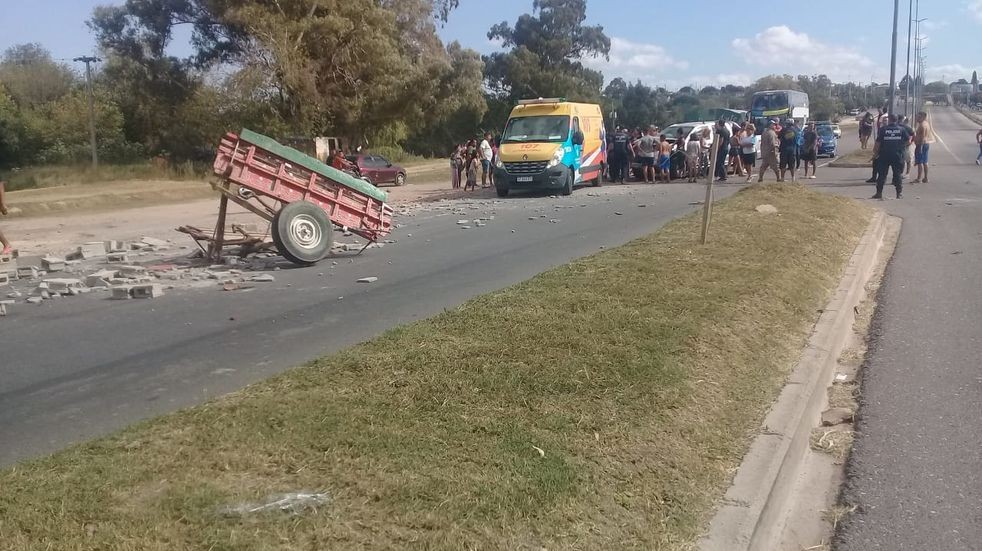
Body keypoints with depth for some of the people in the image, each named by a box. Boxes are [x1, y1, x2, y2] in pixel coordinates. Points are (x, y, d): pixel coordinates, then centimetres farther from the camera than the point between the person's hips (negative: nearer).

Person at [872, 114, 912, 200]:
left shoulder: (884, 129, -4)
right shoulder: (902, 129, 1)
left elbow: (878, 142, -4)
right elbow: (908, 140, 4)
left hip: (884, 155, -1)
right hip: (898, 155, 1)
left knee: (882, 174, 5)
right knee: (898, 174, 8)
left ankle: (879, 193, 4)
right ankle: (899, 193, 7)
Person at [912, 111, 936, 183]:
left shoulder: (922, 125, -17)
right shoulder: (926, 123, 14)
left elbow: (922, 137, -22)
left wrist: (920, 147, -24)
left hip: (921, 145, -10)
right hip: (926, 144, 10)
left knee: (919, 162, -7)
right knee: (924, 162, 13)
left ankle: (919, 179, -7)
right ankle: (925, 178, 16)